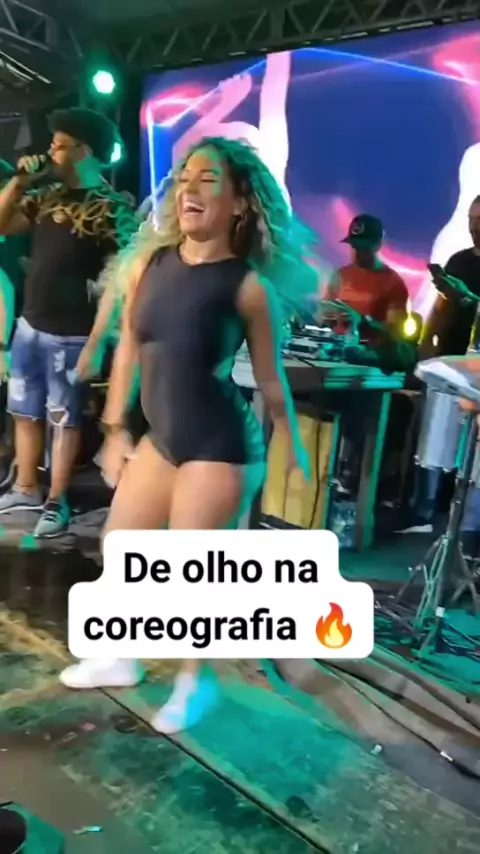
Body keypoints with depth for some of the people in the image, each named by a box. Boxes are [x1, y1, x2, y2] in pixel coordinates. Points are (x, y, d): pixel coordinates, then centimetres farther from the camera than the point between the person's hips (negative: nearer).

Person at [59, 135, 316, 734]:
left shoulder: (247, 286, -13)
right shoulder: (148, 263, 1)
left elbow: (270, 378, -4)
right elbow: (128, 349, 8)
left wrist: (291, 446, 5)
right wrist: (114, 429, 11)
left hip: (218, 447, -6)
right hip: (162, 438, 6)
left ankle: (195, 681, 31)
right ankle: (119, 660, 40)